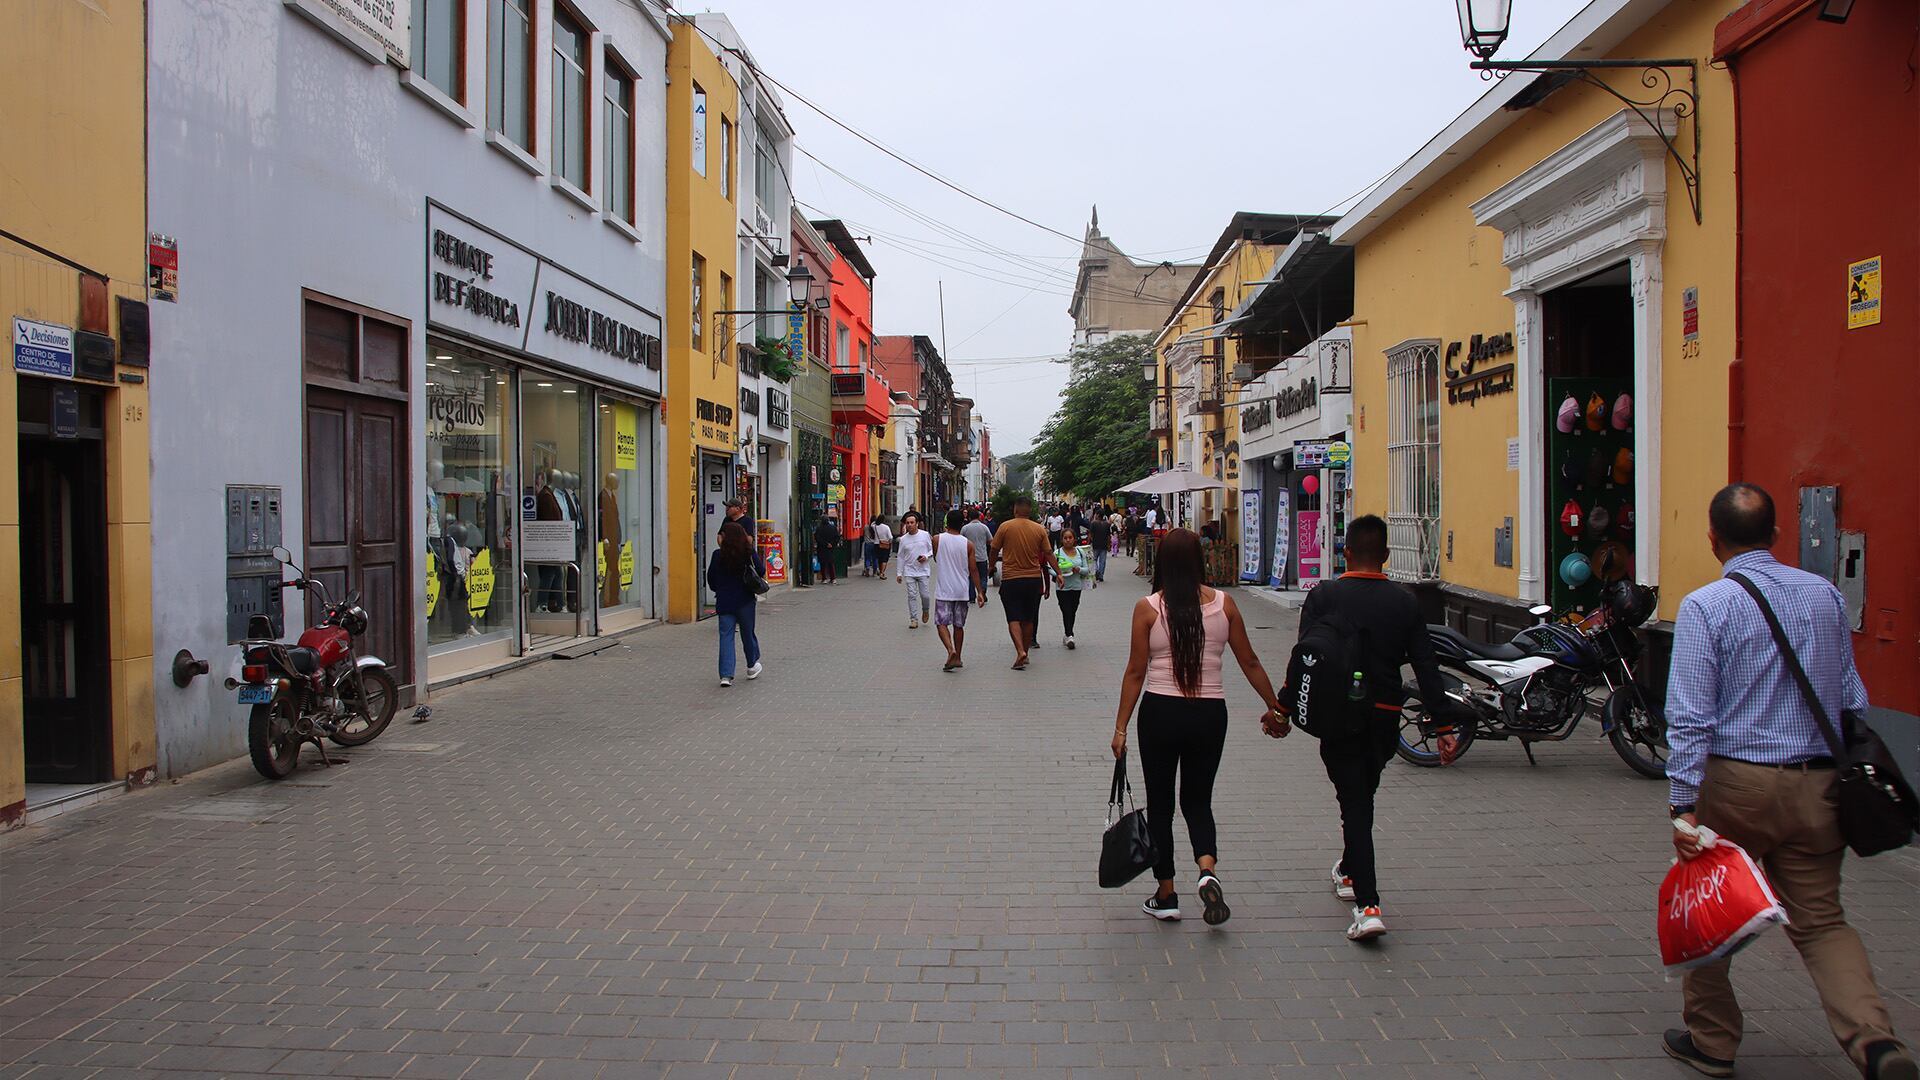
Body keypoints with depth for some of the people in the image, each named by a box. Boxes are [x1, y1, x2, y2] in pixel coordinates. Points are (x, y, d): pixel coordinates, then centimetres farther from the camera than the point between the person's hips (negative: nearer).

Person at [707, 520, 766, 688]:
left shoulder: (718, 555, -7)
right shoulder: (748, 553, -7)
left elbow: (711, 578, 0)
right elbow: (761, 572, -6)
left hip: (724, 602, 0)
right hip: (745, 600, 0)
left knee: (726, 636, 2)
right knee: (748, 633, 17)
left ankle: (726, 675, -7)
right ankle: (752, 666, 33)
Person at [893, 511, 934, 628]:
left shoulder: (925, 535, -1)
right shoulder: (903, 539, 3)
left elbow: (932, 550, 6)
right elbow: (901, 557, 8)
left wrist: (926, 556, -15)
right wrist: (899, 573, 6)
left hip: (923, 571, -1)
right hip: (909, 571, 1)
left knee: (925, 595, -4)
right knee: (912, 595, -2)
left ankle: (925, 611, 27)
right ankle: (913, 619, 3)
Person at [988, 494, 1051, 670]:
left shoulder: (1005, 526, -7)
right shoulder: (1040, 529, 0)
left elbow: (993, 552, 0)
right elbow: (1048, 554, 2)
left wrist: (995, 562, 21)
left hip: (1011, 579, -3)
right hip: (1034, 579, 3)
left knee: (1014, 618, -2)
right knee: (1028, 618, 14)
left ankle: (1020, 651, -20)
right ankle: (1025, 653, 20)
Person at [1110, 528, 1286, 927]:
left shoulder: (1147, 608, -7)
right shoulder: (1223, 603, -1)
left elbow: (1136, 672, -7)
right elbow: (1249, 663, 4)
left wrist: (1121, 727, 0)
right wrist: (1274, 709, 16)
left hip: (1160, 713, -2)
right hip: (1209, 714, 2)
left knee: (1160, 804, 13)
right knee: (1198, 800, 17)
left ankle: (1166, 896, 18)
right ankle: (1208, 869, -10)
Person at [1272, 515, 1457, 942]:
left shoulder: (1323, 597, -6)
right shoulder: (1406, 602, 2)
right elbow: (1427, 668, 0)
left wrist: (1284, 708, -5)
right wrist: (1444, 726, 2)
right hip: (1386, 717, 3)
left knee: (1354, 803, -1)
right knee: (1363, 796, 23)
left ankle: (1367, 904, -11)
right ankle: (1350, 872, 42)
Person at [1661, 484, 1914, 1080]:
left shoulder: (1705, 606, -10)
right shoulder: (1826, 595, 6)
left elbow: (1691, 716, -15)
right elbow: (1853, 701, 12)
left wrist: (1683, 804, -14)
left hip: (1735, 782, -4)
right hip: (1816, 784, 4)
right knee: (1821, 920, 13)